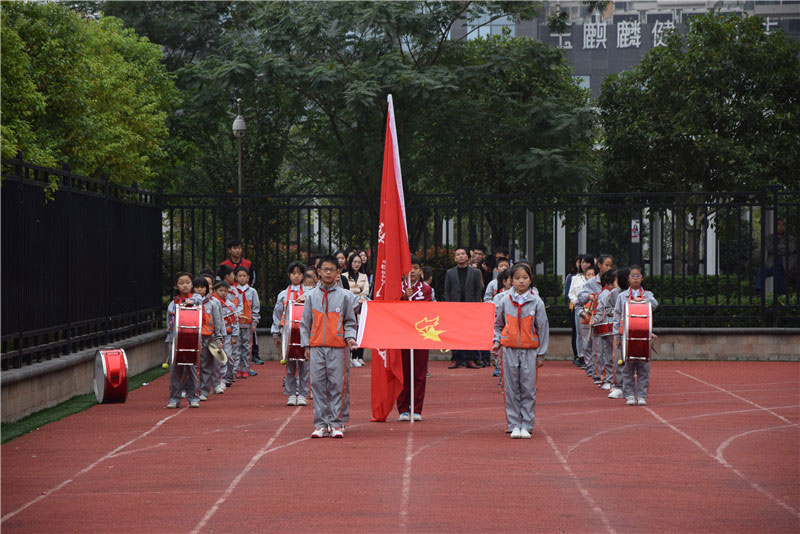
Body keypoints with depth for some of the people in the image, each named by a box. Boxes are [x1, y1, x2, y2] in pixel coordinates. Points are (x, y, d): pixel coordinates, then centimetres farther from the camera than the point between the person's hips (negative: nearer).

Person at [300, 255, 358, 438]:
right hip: (316, 347, 1)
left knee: (338, 385, -4)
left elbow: (350, 322, 10)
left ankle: (337, 423, 1)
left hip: (337, 347, -1)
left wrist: (350, 336, -8)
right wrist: (306, 345, 6)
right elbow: (305, 322, 12)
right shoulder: (311, 296, 10)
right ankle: (321, 424, 3)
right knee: (318, 385, -1)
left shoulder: (344, 296, 6)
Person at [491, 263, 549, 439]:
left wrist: (541, 354, 3)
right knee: (511, 390, 2)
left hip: (529, 350, -1)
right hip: (509, 350, 1)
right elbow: (498, 324, 17)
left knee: (528, 390, -1)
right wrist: (497, 342, 1)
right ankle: (514, 426, 8)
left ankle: (526, 426, 6)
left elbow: (543, 328, 4)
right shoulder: (504, 301, 4)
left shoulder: (536, 302, 0)